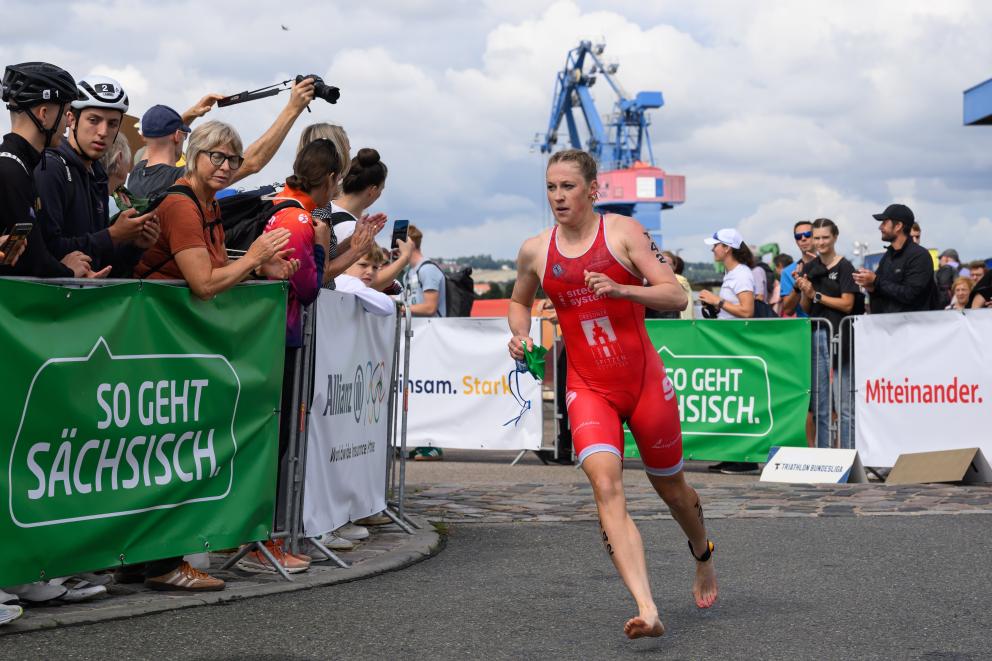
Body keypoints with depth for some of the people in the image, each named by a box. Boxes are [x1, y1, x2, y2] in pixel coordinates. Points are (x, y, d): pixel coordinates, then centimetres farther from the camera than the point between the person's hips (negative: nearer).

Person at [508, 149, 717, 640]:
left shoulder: (623, 231, -6)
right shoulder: (535, 251, 3)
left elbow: (676, 296, -12)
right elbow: (519, 300, 23)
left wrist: (620, 289, -27)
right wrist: (520, 336, 3)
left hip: (645, 380, -1)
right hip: (587, 388, 1)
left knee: (670, 486, 15)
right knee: (605, 484, -23)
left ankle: (703, 556, 49)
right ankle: (647, 609, -29)